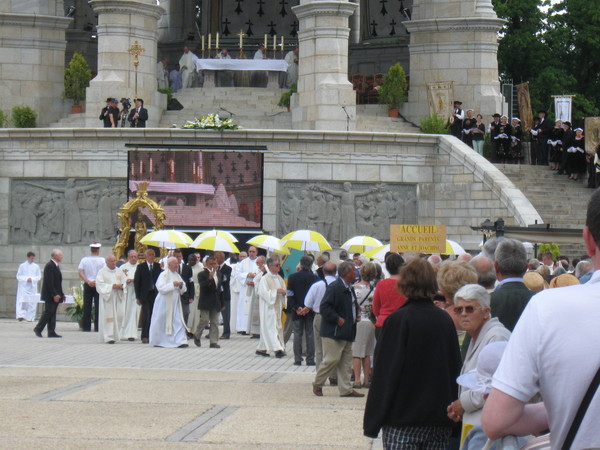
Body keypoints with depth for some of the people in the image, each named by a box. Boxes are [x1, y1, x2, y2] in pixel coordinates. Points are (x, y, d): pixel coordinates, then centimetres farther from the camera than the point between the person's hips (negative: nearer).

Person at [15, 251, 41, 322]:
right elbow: (18, 276, 2)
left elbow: (39, 276, 6)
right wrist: (26, 279, -13)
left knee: (32, 303, -1)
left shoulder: (36, 267, 7)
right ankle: (21, 315, -18)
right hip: (23, 287, -2)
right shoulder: (22, 266, 2)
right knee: (22, 302, -14)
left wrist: (32, 279, -12)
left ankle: (30, 317, 3)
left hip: (33, 287, 2)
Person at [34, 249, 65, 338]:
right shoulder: (49, 266, -15)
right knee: (48, 312, -7)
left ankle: (51, 332, 6)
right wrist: (54, 294, -23)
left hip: (55, 295, 10)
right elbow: (49, 282, -21)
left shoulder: (55, 266, 16)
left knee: (52, 313, 7)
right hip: (50, 295, -10)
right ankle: (38, 329, 1)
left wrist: (61, 294, 16)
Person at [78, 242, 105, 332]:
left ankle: (86, 327, 3)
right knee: (98, 306, 0)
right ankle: (97, 327, -4)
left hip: (87, 285, 2)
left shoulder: (84, 260, 2)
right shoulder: (102, 260, -3)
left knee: (87, 306, 4)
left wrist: (88, 281, -11)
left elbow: (80, 273, -5)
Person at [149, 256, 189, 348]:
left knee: (178, 322, -6)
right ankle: (158, 341, 17)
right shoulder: (163, 275, -7)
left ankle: (180, 341, -10)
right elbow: (161, 288, -18)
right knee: (162, 322, 3)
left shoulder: (177, 275, 13)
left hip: (175, 303, 5)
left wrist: (181, 285, -7)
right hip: (164, 302, -5)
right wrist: (173, 284, -23)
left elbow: (183, 290, 15)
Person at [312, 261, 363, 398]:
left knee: (346, 361, 8)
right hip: (334, 331, -9)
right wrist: (337, 319, -20)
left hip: (347, 332, 9)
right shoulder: (334, 287, -15)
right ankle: (317, 384, 10)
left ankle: (346, 389, 11)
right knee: (332, 359, -6)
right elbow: (324, 308, -21)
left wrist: (357, 314, 11)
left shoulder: (349, 289, 15)